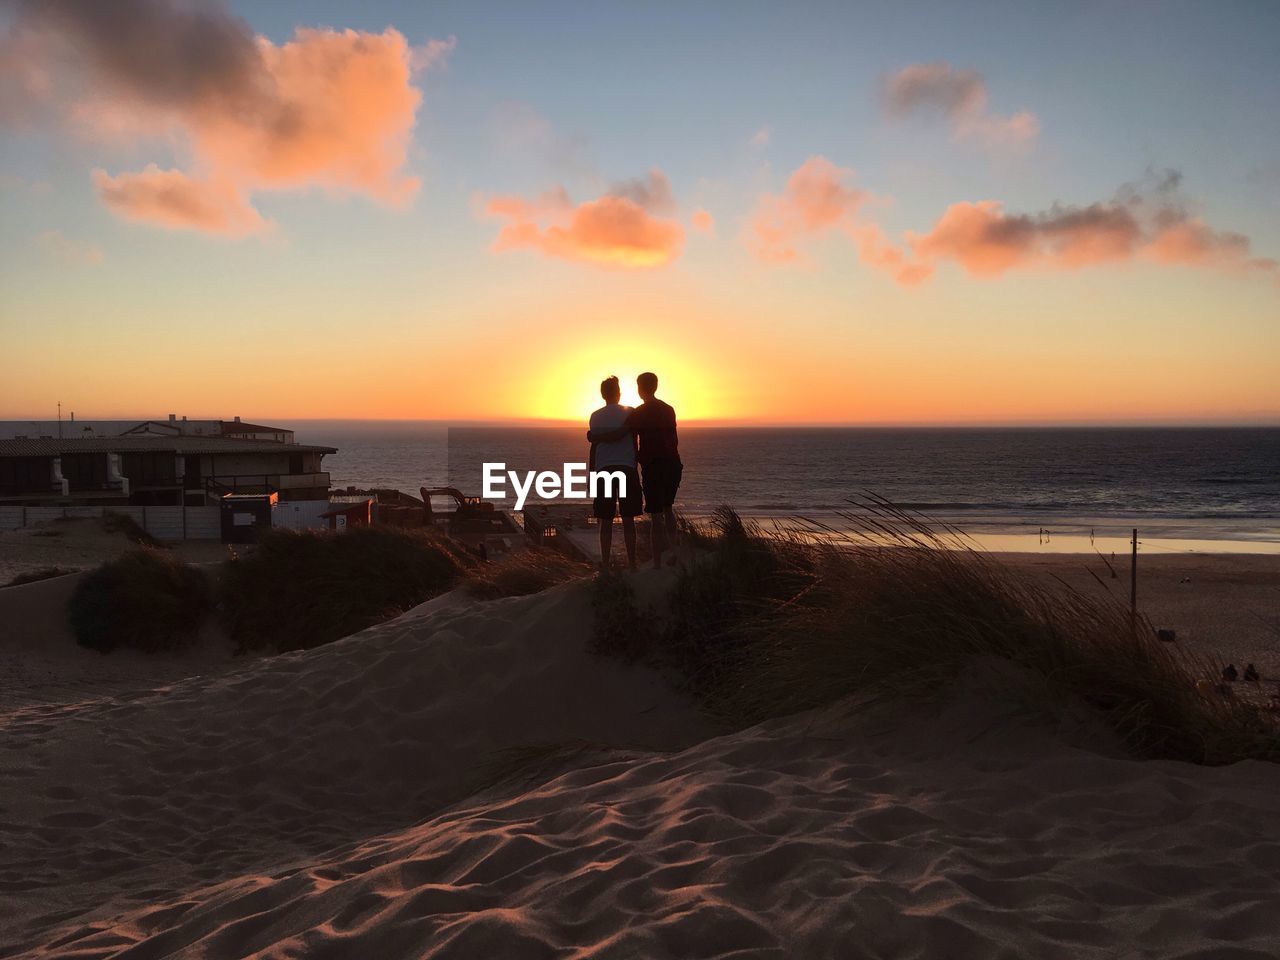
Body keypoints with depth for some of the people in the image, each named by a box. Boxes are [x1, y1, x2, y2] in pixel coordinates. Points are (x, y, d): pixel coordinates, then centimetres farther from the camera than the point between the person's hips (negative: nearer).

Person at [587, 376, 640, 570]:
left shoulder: (596, 416, 5)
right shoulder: (630, 413, 4)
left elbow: (594, 445, 5)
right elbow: (634, 443, 6)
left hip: (604, 469, 0)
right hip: (627, 468, 0)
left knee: (605, 521, 2)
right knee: (628, 519, 5)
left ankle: (605, 565, 1)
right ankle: (631, 563, 6)